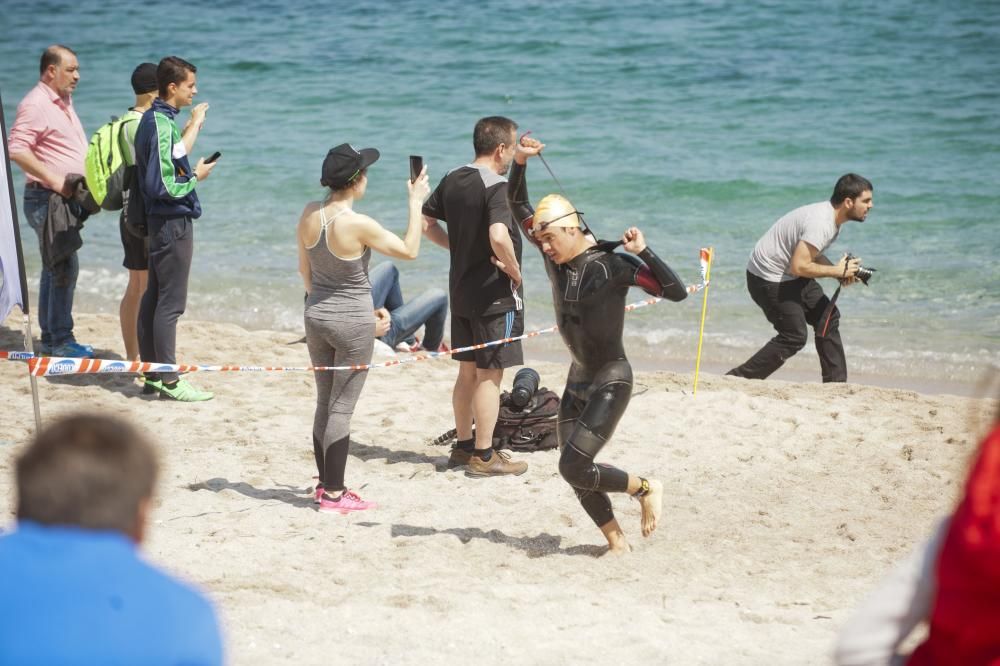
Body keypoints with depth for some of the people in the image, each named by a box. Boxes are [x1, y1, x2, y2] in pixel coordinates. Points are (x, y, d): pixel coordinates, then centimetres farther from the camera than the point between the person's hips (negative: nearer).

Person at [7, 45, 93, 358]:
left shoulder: (63, 102, 16)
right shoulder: (36, 104, -15)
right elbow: (16, 149, -25)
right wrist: (54, 180, -24)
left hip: (65, 199, 10)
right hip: (46, 198, -10)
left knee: (55, 268, 13)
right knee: (65, 267, -10)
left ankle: (50, 338, 20)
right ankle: (61, 340, -5)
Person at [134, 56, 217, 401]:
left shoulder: (155, 119, 9)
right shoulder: (162, 124, -20)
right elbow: (163, 185, -24)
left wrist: (193, 126, 21)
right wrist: (197, 176, -9)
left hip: (161, 221, 10)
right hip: (173, 222, -10)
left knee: (153, 298, 12)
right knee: (170, 303, -4)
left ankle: (152, 375, 19)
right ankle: (168, 381, 1)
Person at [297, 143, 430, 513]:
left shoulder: (309, 214, -3)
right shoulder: (358, 225, -22)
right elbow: (409, 250, -11)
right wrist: (416, 202, -2)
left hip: (316, 317, 7)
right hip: (353, 323, -7)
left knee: (324, 404, 17)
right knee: (341, 409, 0)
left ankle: (326, 483, 26)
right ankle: (333, 494, 4)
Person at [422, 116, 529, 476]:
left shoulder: (452, 179, 6)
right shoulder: (496, 186, -19)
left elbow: (425, 222, 14)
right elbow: (498, 237, -33)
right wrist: (515, 271, -18)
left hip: (461, 291, 8)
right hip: (494, 294, -8)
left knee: (468, 371, 17)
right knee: (490, 375, -1)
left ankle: (463, 446, 25)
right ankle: (484, 456, 3)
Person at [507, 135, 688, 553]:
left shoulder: (613, 266, -18)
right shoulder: (555, 257, 0)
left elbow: (677, 292, -23)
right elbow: (517, 206, 3)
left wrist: (644, 252, -31)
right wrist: (520, 162, -9)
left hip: (611, 381, -7)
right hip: (579, 378, 7)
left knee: (573, 467, -13)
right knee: (576, 472, 6)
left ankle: (646, 488, 9)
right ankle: (617, 544, 19)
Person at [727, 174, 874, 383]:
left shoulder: (832, 217, 4)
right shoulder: (820, 223, -29)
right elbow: (799, 266, -33)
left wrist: (842, 271, 0)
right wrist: (836, 271, -21)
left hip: (789, 276, 11)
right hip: (768, 279, -11)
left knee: (828, 318, 10)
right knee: (794, 336, -10)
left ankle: (836, 384, 18)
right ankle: (736, 380, -5)